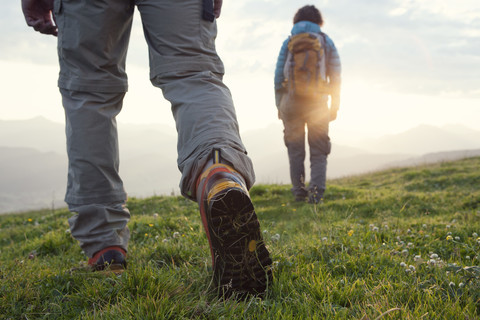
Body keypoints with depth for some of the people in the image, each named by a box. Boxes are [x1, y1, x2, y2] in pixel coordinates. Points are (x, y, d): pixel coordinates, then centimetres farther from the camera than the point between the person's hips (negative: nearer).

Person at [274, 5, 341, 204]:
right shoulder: (327, 42, 7)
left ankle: (299, 191, 6)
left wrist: (279, 105, 7)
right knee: (318, 151, 4)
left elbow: (279, 77, 2)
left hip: (292, 101, 0)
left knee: (295, 150, 9)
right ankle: (316, 190, -11)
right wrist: (334, 105, 7)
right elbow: (336, 77, 3)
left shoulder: (288, 42, 7)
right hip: (318, 102, 0)